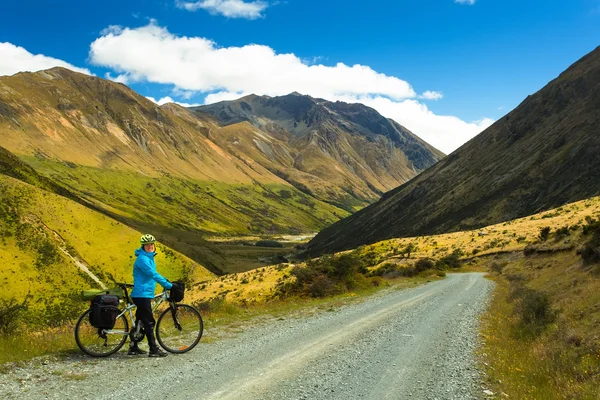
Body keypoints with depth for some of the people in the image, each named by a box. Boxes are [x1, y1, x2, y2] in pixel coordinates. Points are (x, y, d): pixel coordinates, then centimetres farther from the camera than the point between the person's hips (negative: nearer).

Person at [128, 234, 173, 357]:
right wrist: (168, 285, -25)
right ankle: (153, 349, -6)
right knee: (149, 323, -8)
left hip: (145, 294, 10)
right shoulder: (142, 259, -16)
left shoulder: (149, 258, 15)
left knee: (140, 321, 14)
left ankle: (133, 348, 22)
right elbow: (153, 274, -24)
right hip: (142, 294, -10)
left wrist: (166, 283, 18)